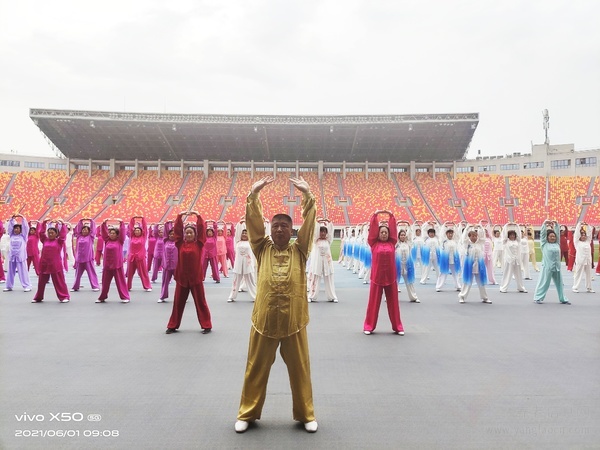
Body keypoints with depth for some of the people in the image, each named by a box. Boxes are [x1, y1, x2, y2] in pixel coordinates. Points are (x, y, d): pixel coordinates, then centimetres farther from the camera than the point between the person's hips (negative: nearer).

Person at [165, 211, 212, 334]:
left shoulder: (199, 244, -1)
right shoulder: (180, 244, 2)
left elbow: (201, 229, -8)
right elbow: (177, 229, -3)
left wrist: (198, 216, -14)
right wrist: (180, 215, -12)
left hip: (195, 277, -2)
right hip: (181, 277, 2)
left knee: (200, 302, 6)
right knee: (178, 302, 11)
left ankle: (207, 326, 13)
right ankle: (173, 326, 23)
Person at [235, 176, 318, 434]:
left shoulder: (299, 250, 5)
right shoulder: (262, 248, 6)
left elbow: (309, 221, -3)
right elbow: (254, 220, -2)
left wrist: (308, 195, -12)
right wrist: (254, 193, -11)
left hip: (294, 321, 0)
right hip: (264, 320, 0)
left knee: (300, 370, 11)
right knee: (256, 370, 12)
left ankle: (306, 415, 28)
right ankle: (247, 413, 29)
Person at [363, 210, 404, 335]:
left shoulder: (392, 243, 6)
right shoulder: (374, 244, 1)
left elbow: (393, 229, 4)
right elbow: (372, 229, -3)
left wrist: (391, 216, 0)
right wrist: (375, 215, -6)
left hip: (390, 276, 2)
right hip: (377, 276, -2)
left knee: (393, 302, 10)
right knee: (374, 301, 6)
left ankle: (397, 327, 20)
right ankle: (369, 326, 15)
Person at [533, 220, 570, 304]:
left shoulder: (557, 244, 13)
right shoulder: (544, 244, 1)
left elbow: (557, 233, 13)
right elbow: (542, 233, -3)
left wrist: (556, 224, 6)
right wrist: (545, 223, -4)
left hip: (557, 267, 5)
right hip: (547, 267, -5)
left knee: (559, 283, 13)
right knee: (543, 283, -4)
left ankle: (563, 299, 23)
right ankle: (538, 298, 2)